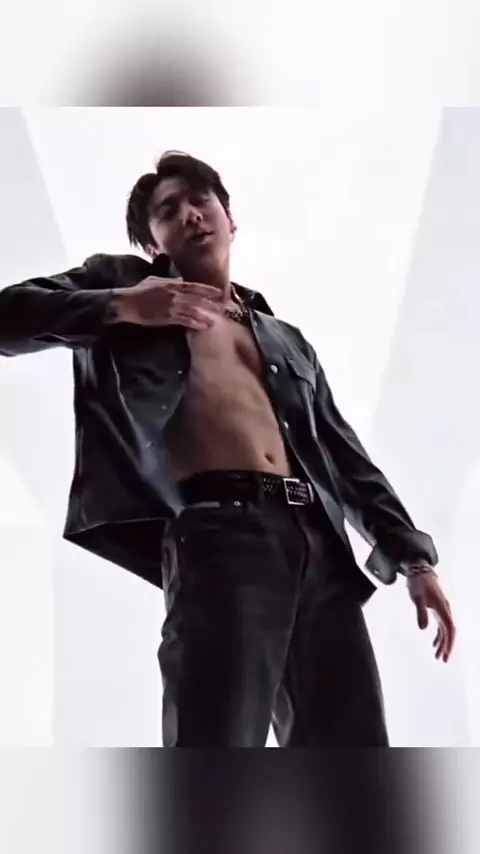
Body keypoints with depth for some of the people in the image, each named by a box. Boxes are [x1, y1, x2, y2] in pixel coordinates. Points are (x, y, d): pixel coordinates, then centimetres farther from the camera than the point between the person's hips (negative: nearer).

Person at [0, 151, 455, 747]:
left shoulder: (287, 341, 31)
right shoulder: (124, 285, 20)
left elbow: (346, 455, 29)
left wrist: (412, 556, 20)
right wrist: (120, 307, -5)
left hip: (317, 543, 5)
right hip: (218, 535, -5)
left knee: (352, 743, -2)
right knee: (217, 741, -19)